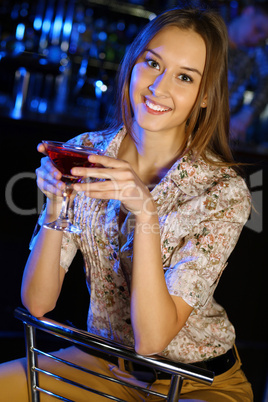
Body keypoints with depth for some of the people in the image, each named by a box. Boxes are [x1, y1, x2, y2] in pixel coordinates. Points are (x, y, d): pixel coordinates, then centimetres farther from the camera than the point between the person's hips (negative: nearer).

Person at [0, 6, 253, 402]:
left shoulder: (223, 191, -18)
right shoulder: (86, 153, -8)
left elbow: (151, 340, -23)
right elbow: (38, 303, -10)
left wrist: (146, 213, -34)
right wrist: (56, 203, -26)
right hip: (102, 366, 3)